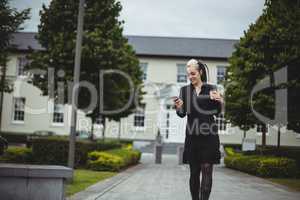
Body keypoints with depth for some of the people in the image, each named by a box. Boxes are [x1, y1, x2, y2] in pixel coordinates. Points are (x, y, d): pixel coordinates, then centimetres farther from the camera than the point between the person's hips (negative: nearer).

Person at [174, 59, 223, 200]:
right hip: (192, 135, 2)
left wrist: (219, 101, -14)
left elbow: (217, 112, 6)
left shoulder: (211, 88, 4)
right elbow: (182, 114, 3)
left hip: (209, 135, -1)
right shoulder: (185, 90, 7)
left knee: (207, 170, -4)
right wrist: (179, 107, -19)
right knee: (194, 171, 6)